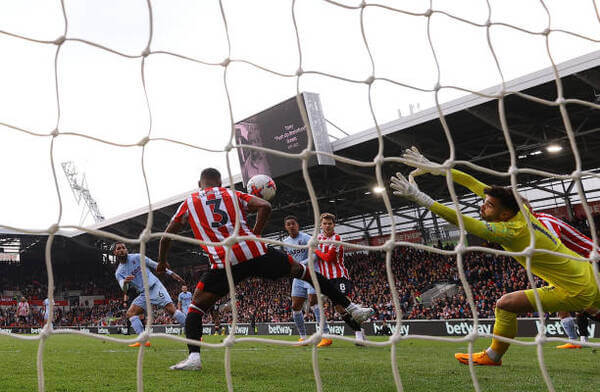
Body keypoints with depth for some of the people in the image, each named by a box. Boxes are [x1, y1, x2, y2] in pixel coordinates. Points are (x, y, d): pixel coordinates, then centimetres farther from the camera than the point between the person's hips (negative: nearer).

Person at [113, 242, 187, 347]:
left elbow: (155, 265, 7)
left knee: (171, 309, -18)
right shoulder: (119, 272, 7)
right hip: (143, 294, 4)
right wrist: (125, 282, -32)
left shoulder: (137, 257, 1)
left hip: (155, 286, -4)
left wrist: (171, 273, 4)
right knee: (130, 313, -11)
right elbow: (124, 289, -8)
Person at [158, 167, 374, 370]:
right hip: (256, 252, 2)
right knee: (301, 270, 17)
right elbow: (265, 206, 6)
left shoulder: (188, 203, 21)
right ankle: (350, 307, 21)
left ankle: (194, 356, -7)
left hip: (225, 263, -1)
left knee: (196, 305, 14)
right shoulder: (232, 194, 22)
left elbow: (166, 237, 24)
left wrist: (162, 261, 40)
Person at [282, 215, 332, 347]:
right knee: (295, 307, 4)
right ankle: (303, 338, 16)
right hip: (298, 276, 7)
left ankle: (326, 336, -18)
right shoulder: (285, 242, 9)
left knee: (313, 302, -19)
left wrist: (301, 264, -29)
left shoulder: (306, 238, -12)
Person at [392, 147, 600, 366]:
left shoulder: (510, 232, -27)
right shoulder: (519, 209, -5)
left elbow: (462, 222, -32)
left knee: (505, 305, -9)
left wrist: (420, 197, -34)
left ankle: (492, 357, 10)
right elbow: (474, 184, -2)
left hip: (577, 292, -9)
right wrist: (437, 168, -4)